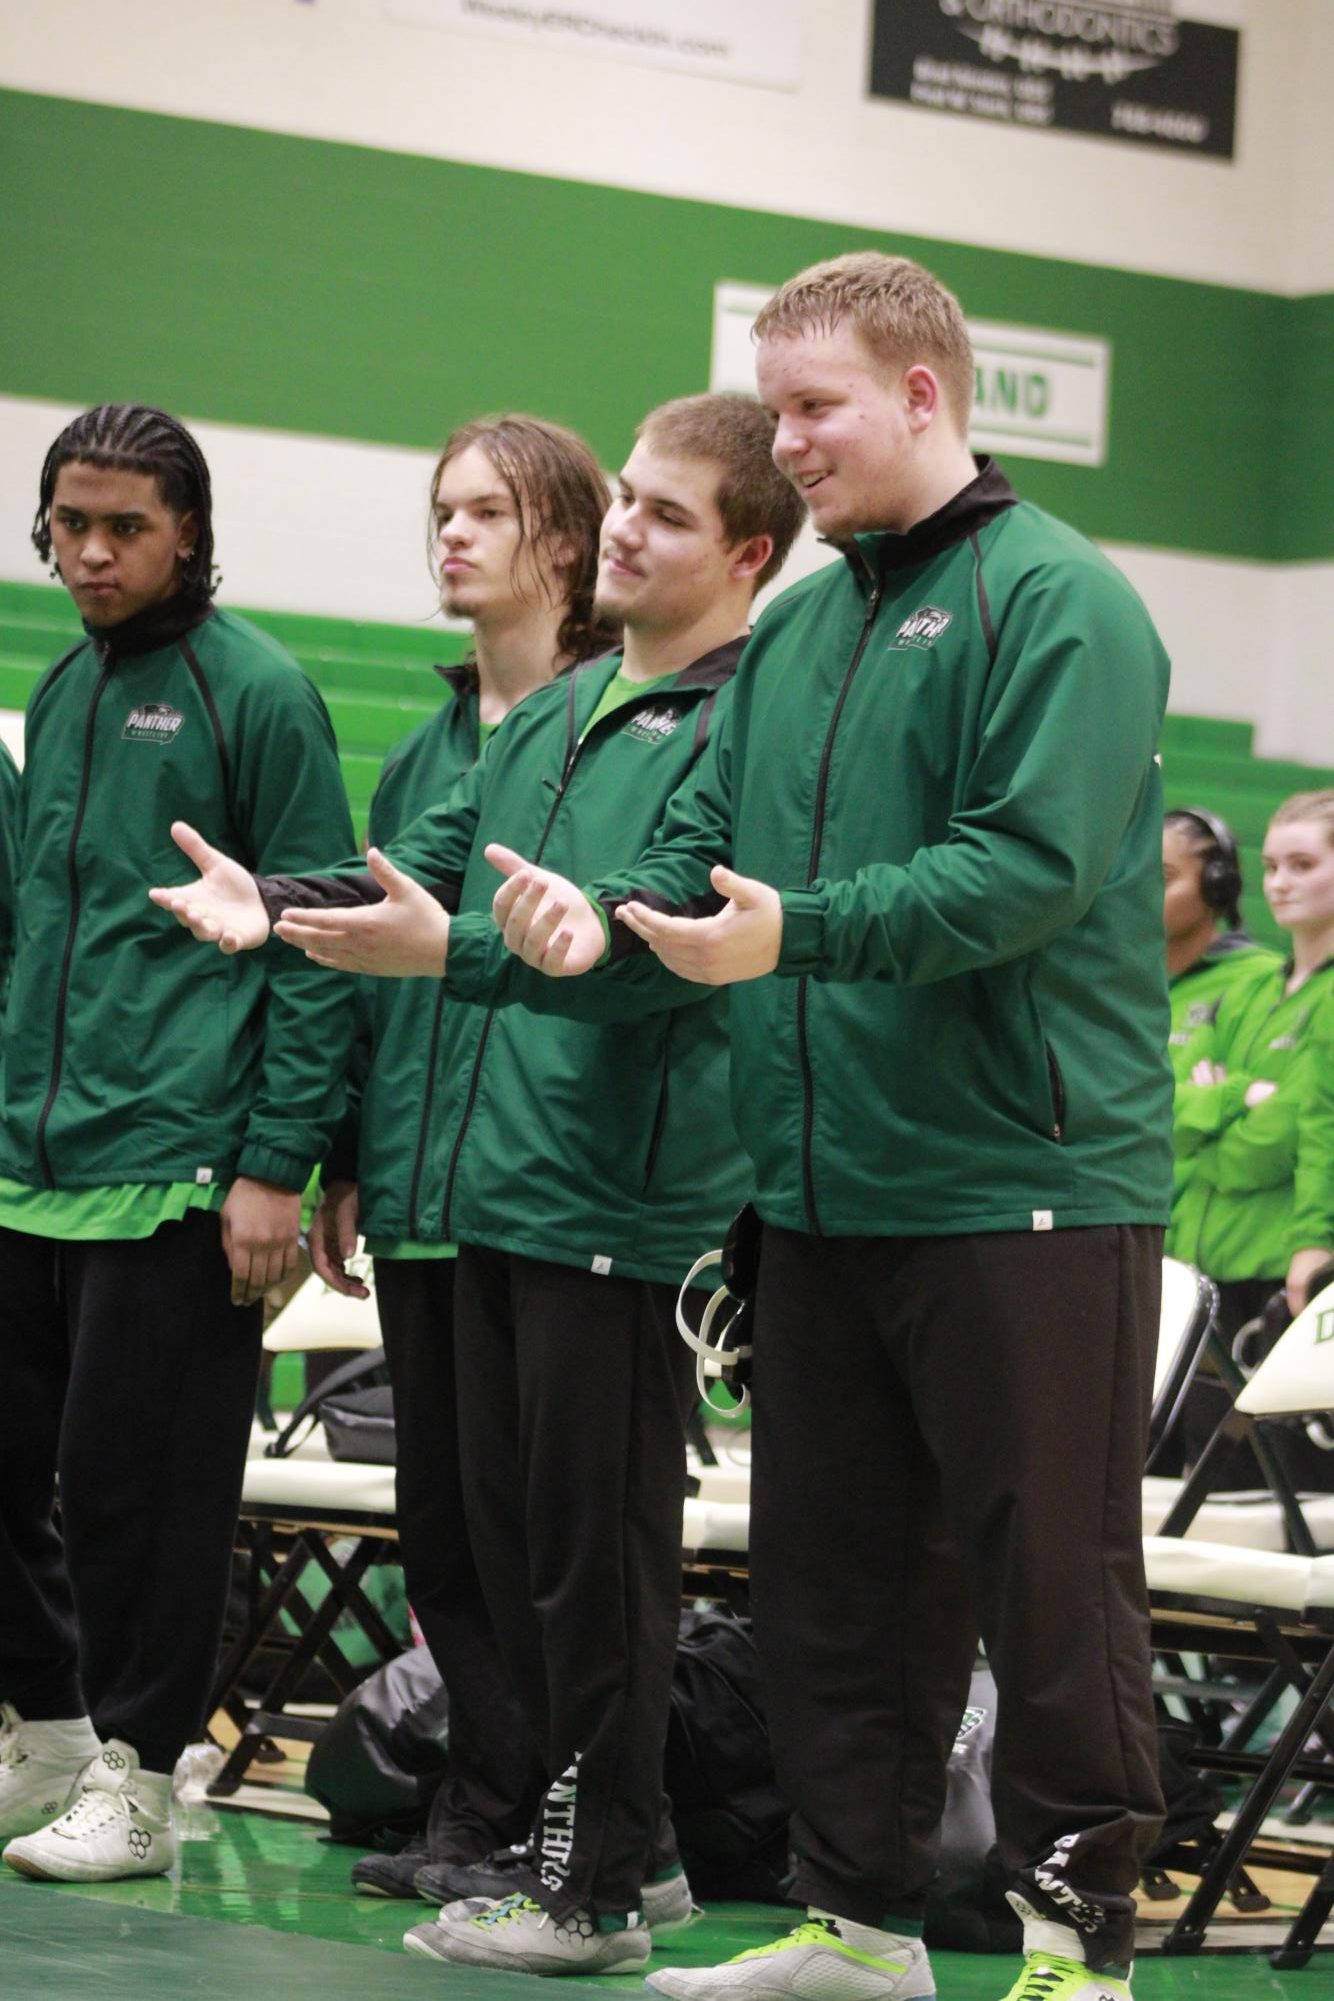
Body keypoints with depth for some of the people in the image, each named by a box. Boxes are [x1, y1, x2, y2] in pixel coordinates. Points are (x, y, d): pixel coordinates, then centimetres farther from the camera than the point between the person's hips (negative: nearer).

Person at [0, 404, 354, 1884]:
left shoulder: (255, 691, -6)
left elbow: (313, 942, -8)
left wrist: (277, 1163, -13)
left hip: (171, 1169, -7)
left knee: (135, 1481, -2)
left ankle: (132, 1779, 8)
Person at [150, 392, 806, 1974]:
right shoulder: (554, 713, 18)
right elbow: (431, 860, 16)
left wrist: (453, 950, -31)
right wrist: (278, 904, -1)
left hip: (622, 1198, -9)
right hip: (497, 1185, 9)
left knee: (598, 1549, -1)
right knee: (509, 1535, 14)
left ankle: (595, 1889, 8)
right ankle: (606, 1840, 25)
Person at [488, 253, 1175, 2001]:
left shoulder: (1061, 601, -8)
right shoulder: (793, 632, 17)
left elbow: (1034, 863, -20)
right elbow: (709, 851, 13)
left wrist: (799, 931, -27)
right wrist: (610, 921, -9)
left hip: (1025, 1184, -8)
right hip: (823, 1187, 8)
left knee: (1050, 1577, -3)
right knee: (833, 1574, 14)